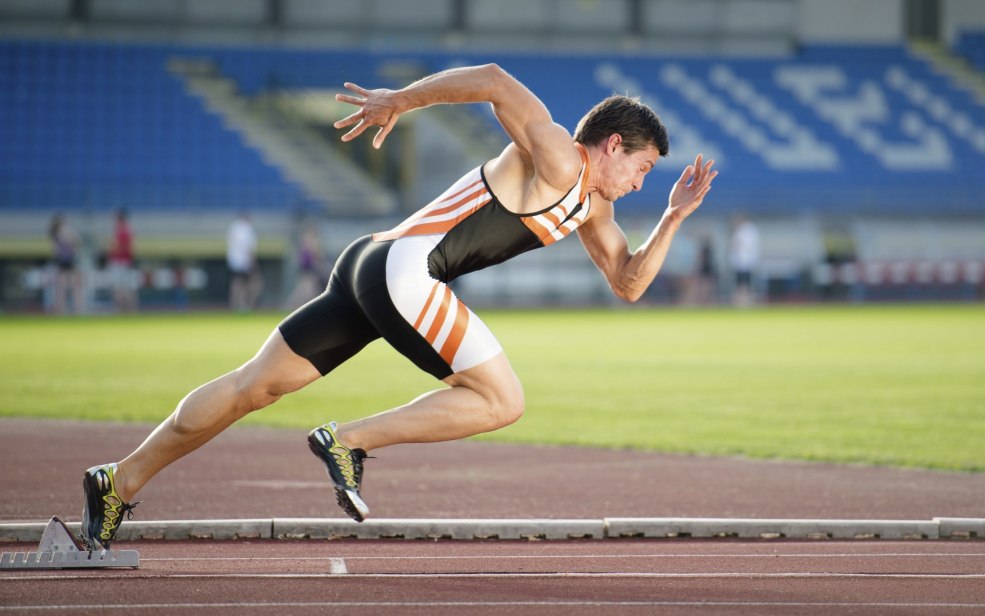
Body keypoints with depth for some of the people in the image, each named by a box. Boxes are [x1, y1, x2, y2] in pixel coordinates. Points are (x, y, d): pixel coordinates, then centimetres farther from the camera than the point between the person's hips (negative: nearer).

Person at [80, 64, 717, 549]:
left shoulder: (591, 206, 22)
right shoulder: (557, 158, -7)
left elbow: (629, 282, 27)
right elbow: (494, 81, -16)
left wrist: (675, 217, 15)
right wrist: (400, 100, -17)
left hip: (375, 271, 10)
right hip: (402, 266, -10)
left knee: (254, 386, 9)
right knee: (502, 401, -9)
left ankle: (121, 481, 12)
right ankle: (348, 441, -9)